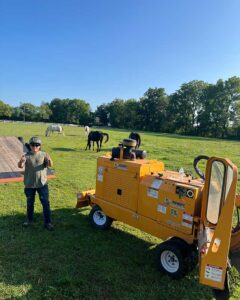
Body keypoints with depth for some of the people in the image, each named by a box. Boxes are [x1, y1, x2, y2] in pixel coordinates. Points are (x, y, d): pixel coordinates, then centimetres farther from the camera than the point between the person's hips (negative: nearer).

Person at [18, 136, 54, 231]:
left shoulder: (44, 154, -4)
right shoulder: (27, 155, -2)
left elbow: (50, 165, -17)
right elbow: (20, 166, -13)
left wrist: (49, 160, -40)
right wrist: (21, 161, -37)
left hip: (42, 183, -1)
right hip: (29, 184, 1)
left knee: (46, 203, 1)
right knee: (29, 203, 18)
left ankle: (47, 222, 10)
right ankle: (29, 219, 38)